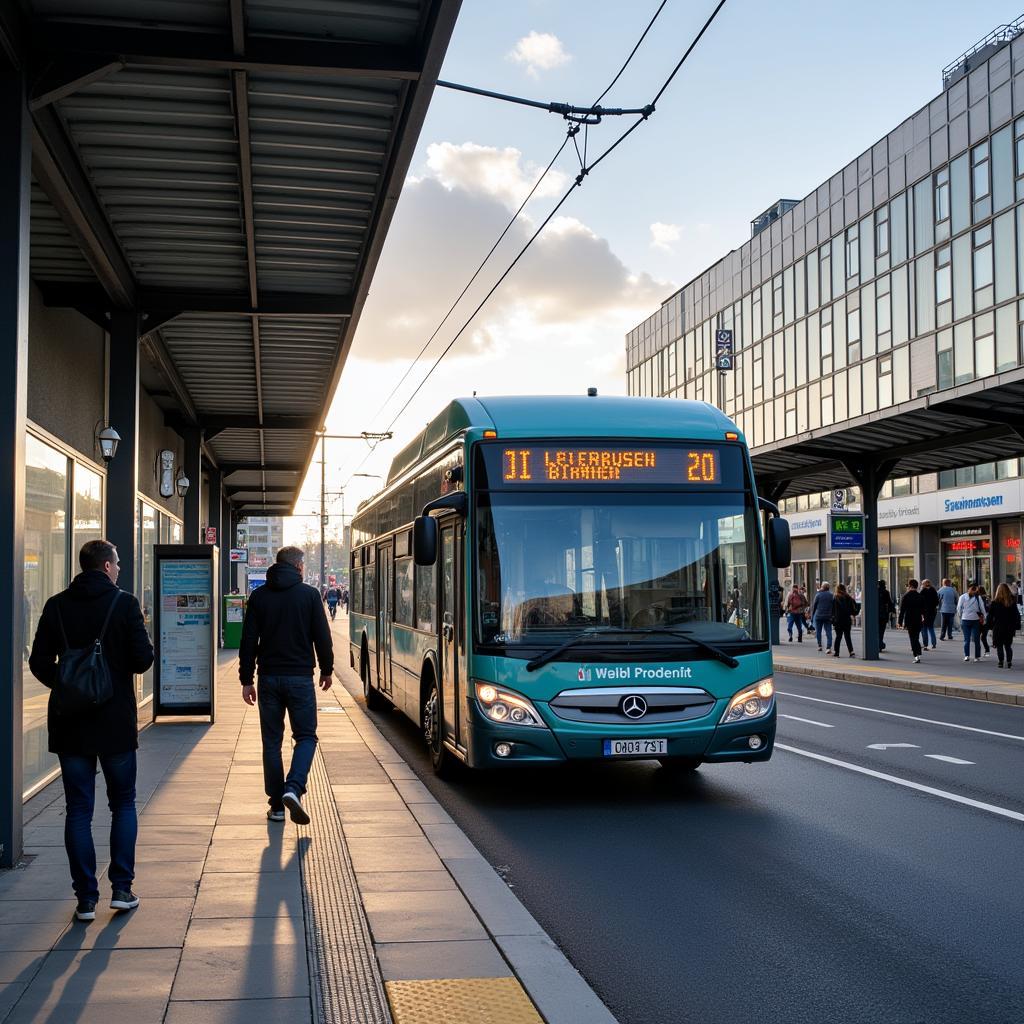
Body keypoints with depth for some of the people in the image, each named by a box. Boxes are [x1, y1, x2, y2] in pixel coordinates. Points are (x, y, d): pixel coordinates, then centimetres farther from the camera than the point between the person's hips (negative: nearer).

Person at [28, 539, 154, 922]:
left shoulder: (57, 606, 0)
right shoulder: (124, 604, -9)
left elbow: (40, 663, 0)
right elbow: (142, 660, -11)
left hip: (71, 722, 2)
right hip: (116, 722, -2)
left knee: (78, 810, 7)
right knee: (123, 804, 14)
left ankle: (86, 897, 8)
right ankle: (121, 887, 10)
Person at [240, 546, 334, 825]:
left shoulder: (259, 596, 4)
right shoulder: (309, 594, -3)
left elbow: (248, 641, 2)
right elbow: (322, 637, -1)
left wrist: (246, 679, 7)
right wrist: (326, 670, 12)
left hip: (269, 677, 2)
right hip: (300, 677, -2)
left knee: (272, 741, 10)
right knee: (306, 736, 8)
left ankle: (276, 805, 11)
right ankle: (293, 789, -15)